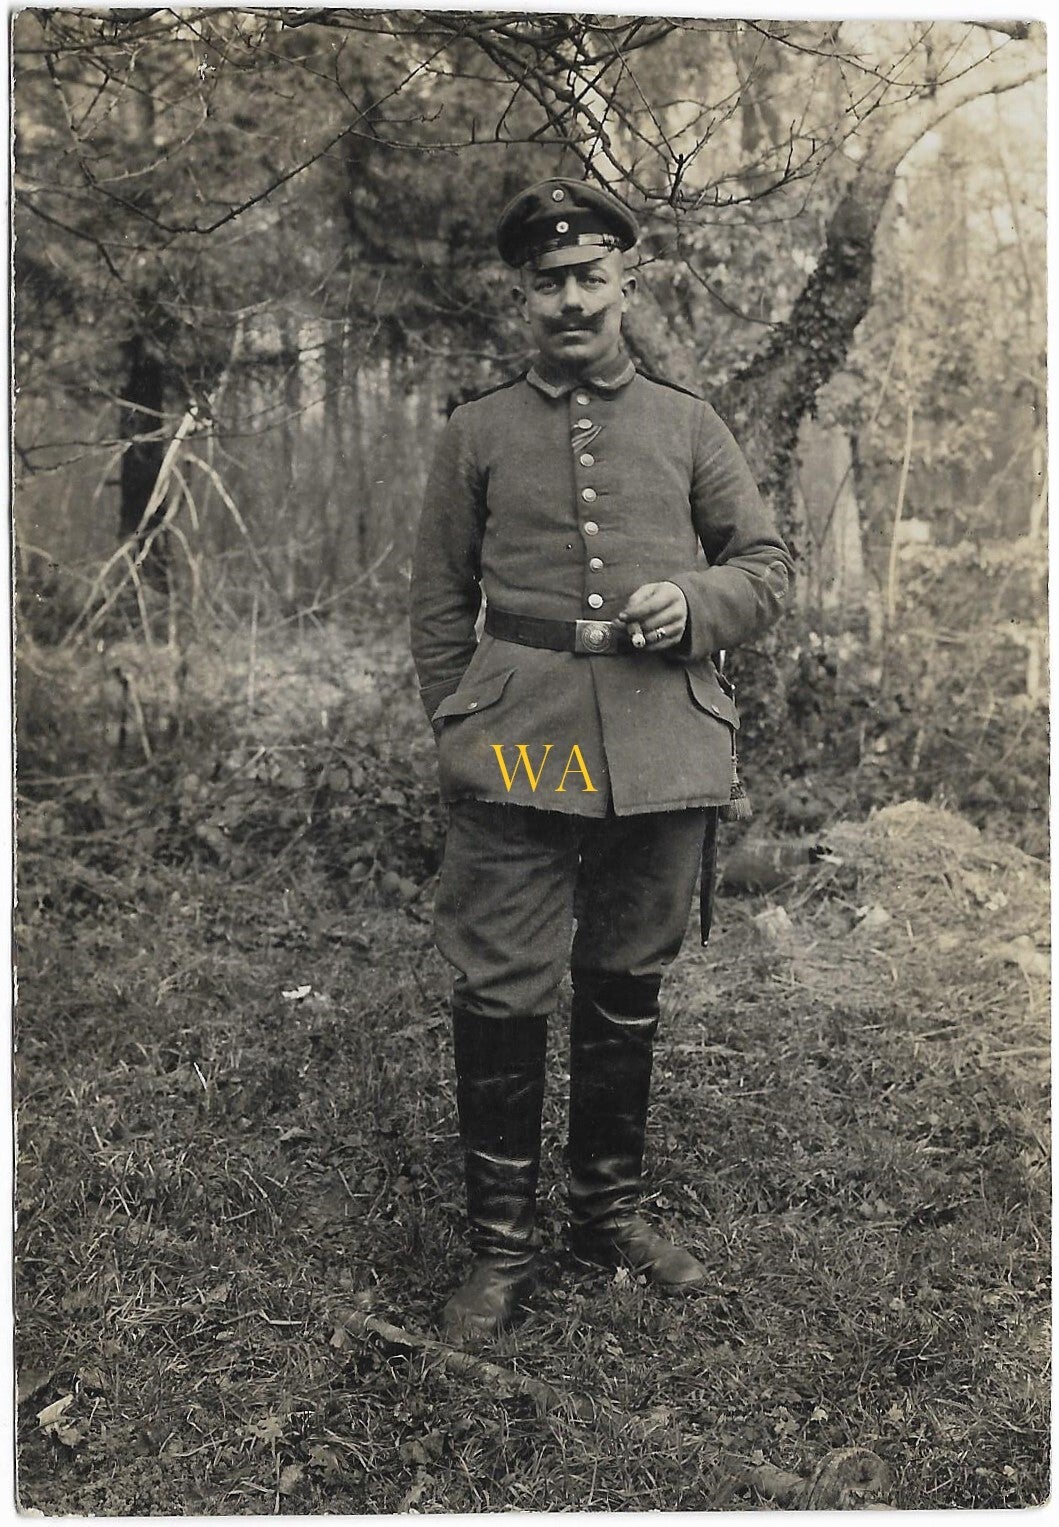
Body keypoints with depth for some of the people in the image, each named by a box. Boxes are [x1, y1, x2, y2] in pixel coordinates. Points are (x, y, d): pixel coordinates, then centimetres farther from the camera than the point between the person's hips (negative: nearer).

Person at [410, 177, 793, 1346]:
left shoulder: (687, 426, 12)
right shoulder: (477, 434, 9)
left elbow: (768, 566, 14)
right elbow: (438, 602, 11)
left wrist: (695, 603, -7)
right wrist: (459, 728, 2)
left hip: (661, 753, 2)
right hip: (517, 747, -1)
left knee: (628, 988, 12)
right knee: (500, 994, -4)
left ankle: (610, 1210, 30)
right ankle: (501, 1243, 13)